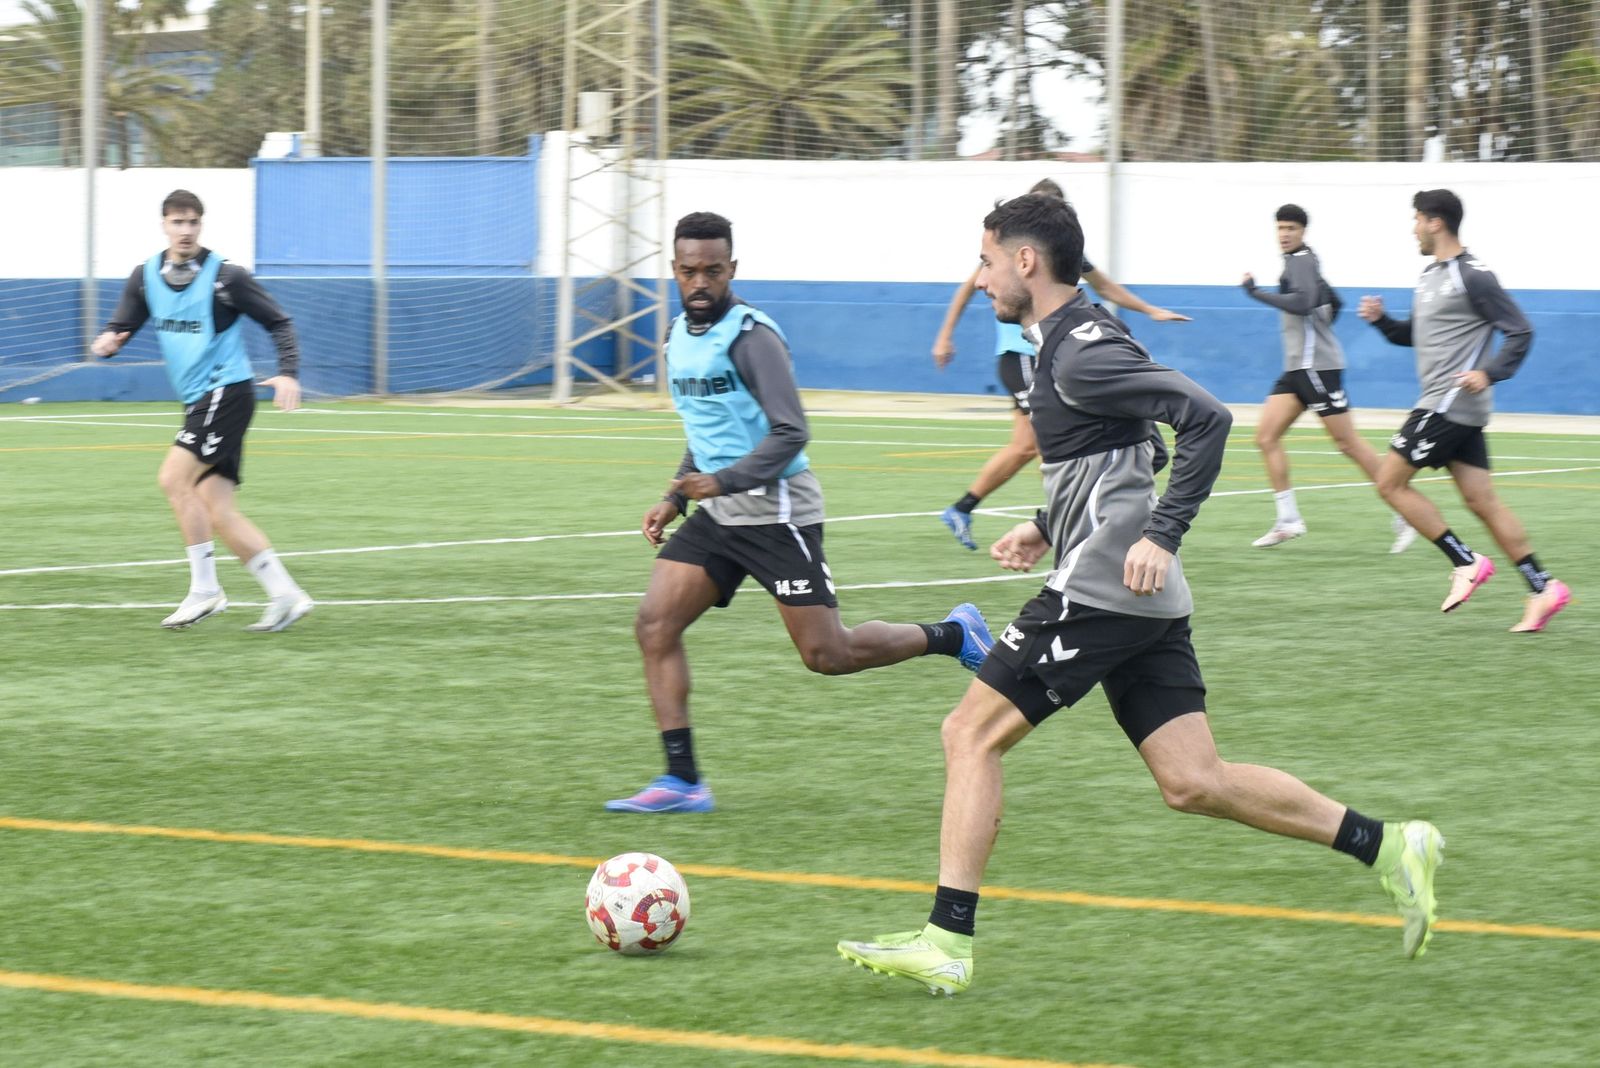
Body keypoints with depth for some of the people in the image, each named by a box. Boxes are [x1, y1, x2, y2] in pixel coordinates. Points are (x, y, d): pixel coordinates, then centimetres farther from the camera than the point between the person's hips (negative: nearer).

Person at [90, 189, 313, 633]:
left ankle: (205, 589, -11)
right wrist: (105, 342, -14)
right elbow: (120, 328, 10)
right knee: (219, 514, 1)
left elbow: (279, 322, -2)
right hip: (198, 401, 7)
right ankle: (284, 594, 8)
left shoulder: (225, 276, -9)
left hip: (227, 392, -7)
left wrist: (288, 372, -17)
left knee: (174, 479, -19)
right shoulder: (146, 277, 7)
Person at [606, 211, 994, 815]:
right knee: (655, 627, -7)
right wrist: (676, 498, 15)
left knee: (827, 655, -5)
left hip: (775, 510, -8)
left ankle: (953, 635, 18)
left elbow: (790, 433, -22)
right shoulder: (679, 337, 11)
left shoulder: (751, 336, -15)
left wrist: (724, 481, -31)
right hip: (717, 515, 8)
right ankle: (682, 782, -5)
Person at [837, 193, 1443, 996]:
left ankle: (947, 943, -5)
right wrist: (1049, 530, 21)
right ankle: (1387, 847, 5)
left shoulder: (1082, 351, -13)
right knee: (1191, 782, 7)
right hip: (1143, 601, 10)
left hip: (1103, 589, -10)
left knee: (971, 734, -4)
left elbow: (1206, 418, -21)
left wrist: (1161, 536, -23)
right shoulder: (1071, 343, 18)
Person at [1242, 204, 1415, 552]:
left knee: (1348, 443, -7)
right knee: (1266, 436, 1)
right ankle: (1288, 520, 2)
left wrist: (1256, 292, -23)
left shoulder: (1300, 261, -11)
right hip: (1297, 367, 10)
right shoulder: (1303, 262, 17)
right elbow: (1333, 303, 29)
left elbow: (1302, 303, -29)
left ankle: (1404, 517, -3)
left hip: (1317, 366, -10)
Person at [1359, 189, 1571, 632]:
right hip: (1451, 409, 9)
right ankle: (1543, 587, 4)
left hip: (1451, 405, -9)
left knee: (1390, 482, -7)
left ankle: (1466, 563, -6)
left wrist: (1490, 373, -25)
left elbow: (1520, 332, -13)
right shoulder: (1431, 275, 16)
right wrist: (1381, 320, 9)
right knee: (1482, 501, 5)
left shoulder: (1472, 277, -12)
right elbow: (1413, 335, 27)